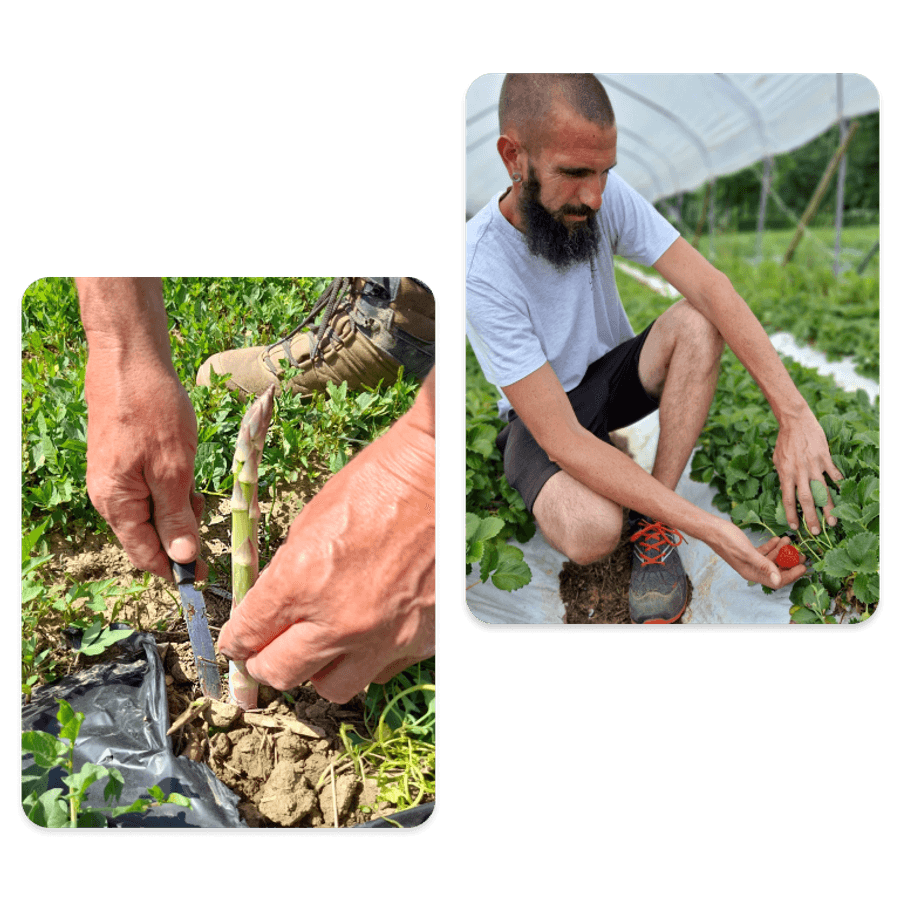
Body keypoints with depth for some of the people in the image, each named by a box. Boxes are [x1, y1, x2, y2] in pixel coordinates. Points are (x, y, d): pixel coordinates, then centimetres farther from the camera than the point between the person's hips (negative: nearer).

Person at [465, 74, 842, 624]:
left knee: (697, 323, -26)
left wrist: (795, 413, -37)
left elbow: (711, 287, -23)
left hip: (614, 371, 5)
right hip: (541, 418, -5)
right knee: (591, 531, -36)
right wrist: (708, 528, -39)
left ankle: (653, 523, -20)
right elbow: (561, 437, -34)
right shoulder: (479, 269, -31)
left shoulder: (607, 194, -17)